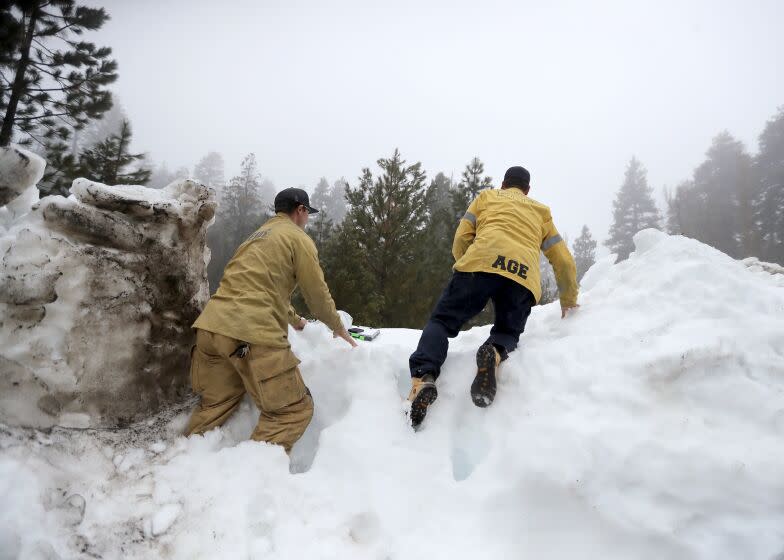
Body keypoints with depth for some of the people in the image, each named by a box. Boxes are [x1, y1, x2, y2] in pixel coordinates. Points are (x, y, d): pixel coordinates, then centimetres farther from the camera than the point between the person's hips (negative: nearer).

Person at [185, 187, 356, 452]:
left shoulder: (258, 236, 30)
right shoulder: (298, 237, 5)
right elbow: (318, 294, 5)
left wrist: (295, 321, 52)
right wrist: (339, 329, 22)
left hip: (211, 325, 9)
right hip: (252, 332, -9)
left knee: (215, 405, 23)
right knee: (294, 410, -2)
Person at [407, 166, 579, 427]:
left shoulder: (487, 195, 31)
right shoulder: (542, 212, 36)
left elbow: (461, 240, 19)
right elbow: (564, 261, 31)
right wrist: (569, 301, 45)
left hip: (480, 261, -1)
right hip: (524, 277, 2)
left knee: (442, 320, 9)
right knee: (507, 333, 20)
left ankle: (423, 376, -20)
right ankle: (495, 353, -18)